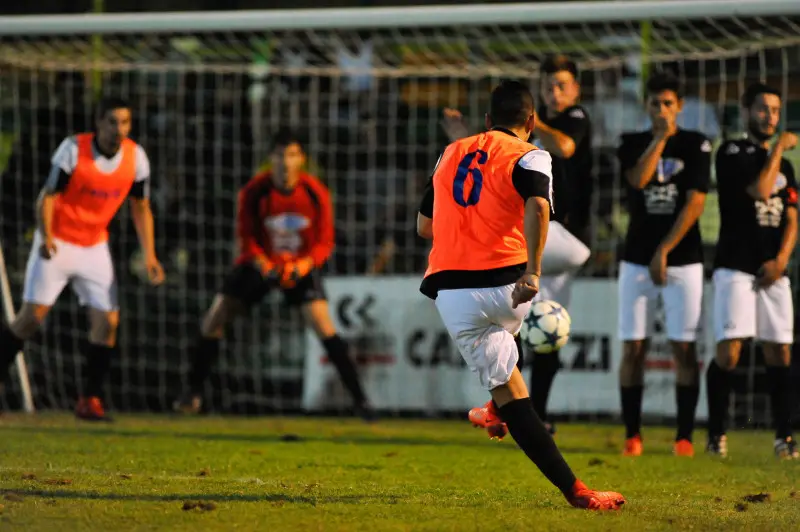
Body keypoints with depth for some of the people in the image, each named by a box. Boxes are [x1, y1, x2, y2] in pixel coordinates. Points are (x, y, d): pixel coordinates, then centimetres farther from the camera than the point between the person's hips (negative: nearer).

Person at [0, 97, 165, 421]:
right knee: (32, 315, -10)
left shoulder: (135, 157, -7)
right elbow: (48, 196, -16)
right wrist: (45, 237, -33)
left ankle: (90, 400, 1)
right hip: (57, 243, -4)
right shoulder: (73, 149, -18)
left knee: (107, 320, -8)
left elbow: (141, 208, 4)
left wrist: (149, 255, -5)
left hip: (95, 247, 4)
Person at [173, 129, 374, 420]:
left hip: (301, 266, -1)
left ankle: (359, 399, -13)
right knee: (212, 321, -7)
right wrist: (264, 266, -28)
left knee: (324, 327, -19)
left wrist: (304, 265, -29)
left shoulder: (316, 193, -15)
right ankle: (195, 393, 10)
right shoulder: (254, 192, -15)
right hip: (261, 262, 1)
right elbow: (247, 238, -9)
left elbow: (324, 242, -10)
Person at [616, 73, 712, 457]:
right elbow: (638, 180, -13)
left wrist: (664, 251, -12)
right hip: (637, 260, 2)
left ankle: (684, 436, -1)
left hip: (683, 259, -2)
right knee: (633, 348, -1)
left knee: (684, 349, -5)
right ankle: (632, 435, 5)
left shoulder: (696, 145, 0)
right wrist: (660, 138, -12)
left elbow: (695, 203, -7)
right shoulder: (632, 144, 8)